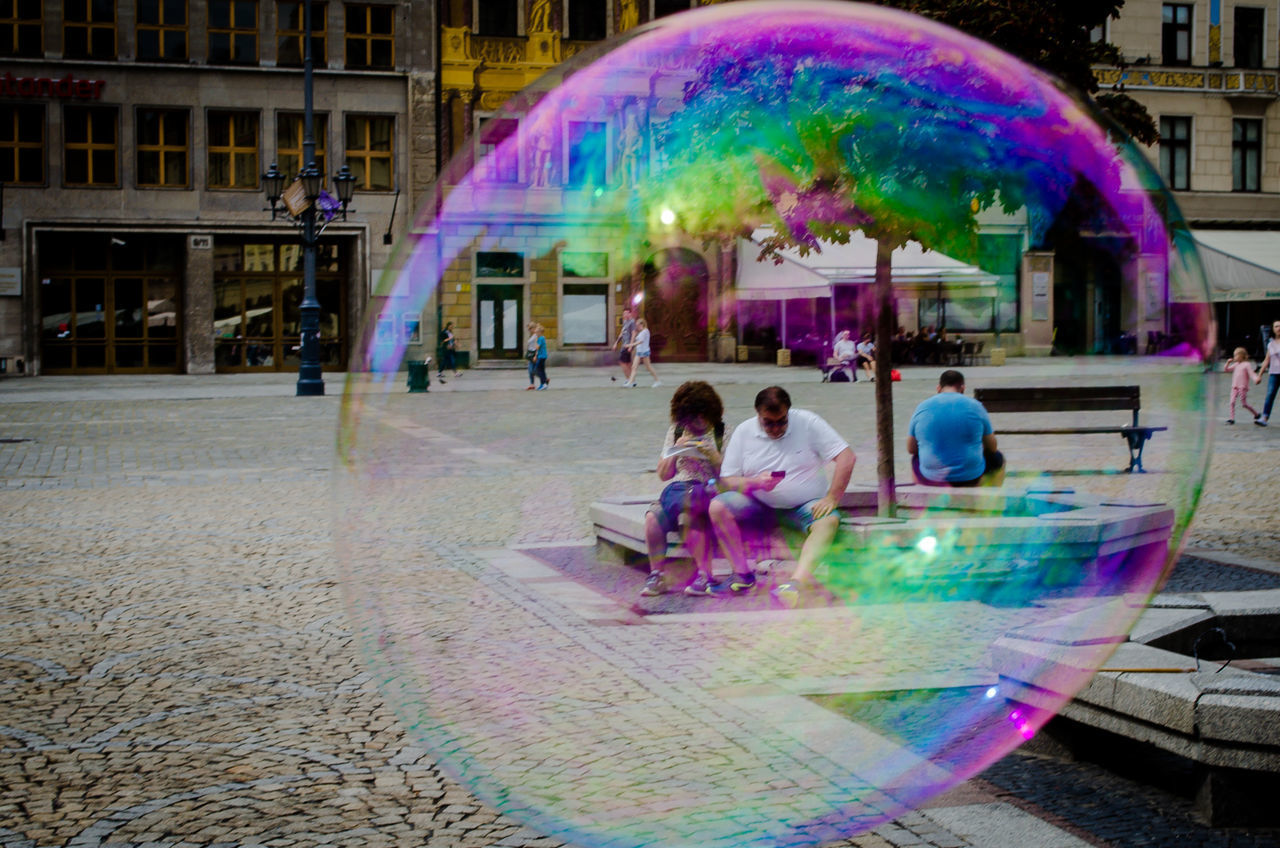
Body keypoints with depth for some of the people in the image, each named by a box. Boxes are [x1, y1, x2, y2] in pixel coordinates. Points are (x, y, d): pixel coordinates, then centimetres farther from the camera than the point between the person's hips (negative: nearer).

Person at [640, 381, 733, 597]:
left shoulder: (724, 433, 9)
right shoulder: (676, 431, 19)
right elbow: (663, 474, 15)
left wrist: (714, 455, -14)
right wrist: (676, 450, -1)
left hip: (709, 489, -4)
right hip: (678, 488, 4)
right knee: (653, 516, -29)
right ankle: (657, 575, -25)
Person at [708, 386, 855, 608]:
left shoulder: (807, 422, -4)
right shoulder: (744, 432, 1)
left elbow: (846, 456, -8)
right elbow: (726, 480, -1)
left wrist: (832, 498, -17)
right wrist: (754, 483, -22)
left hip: (806, 505, -2)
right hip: (760, 507, 2)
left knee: (829, 521, -34)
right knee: (718, 507, -23)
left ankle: (796, 582, -53)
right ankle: (743, 575, -20)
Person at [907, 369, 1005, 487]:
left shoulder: (922, 408, -2)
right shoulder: (975, 406, -5)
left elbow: (911, 449, 5)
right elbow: (992, 447, 4)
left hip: (931, 479, 1)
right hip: (970, 480, -1)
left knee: (916, 457, 36)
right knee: (997, 458, 29)